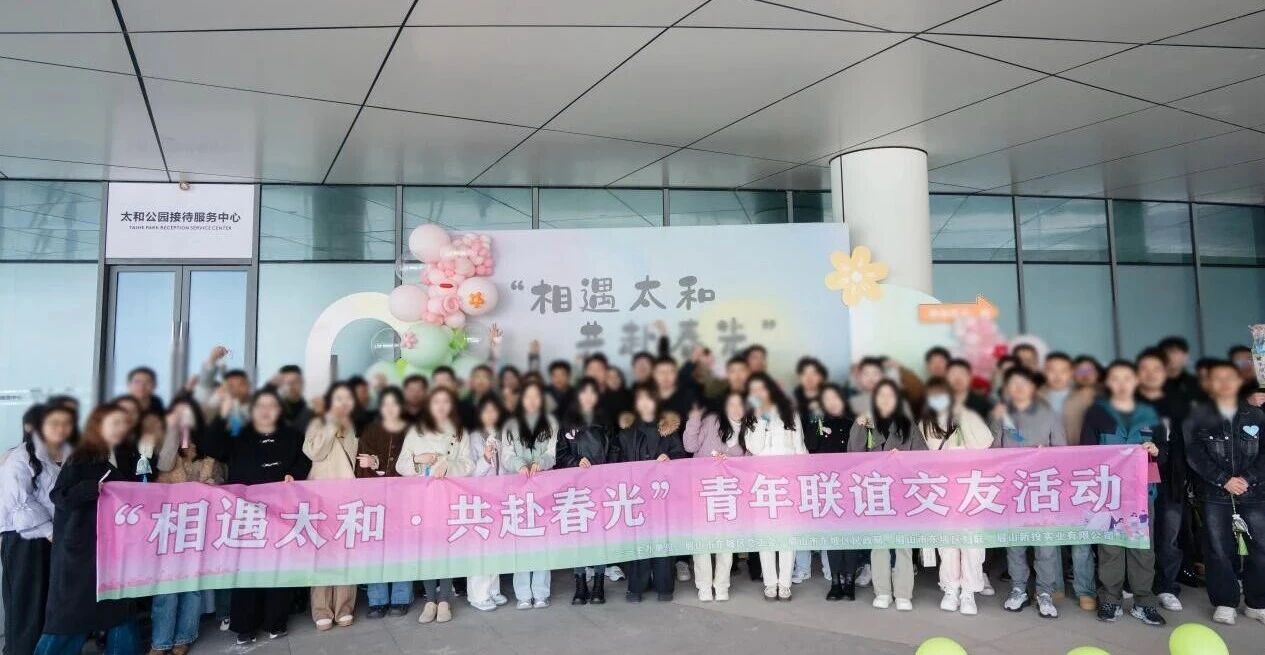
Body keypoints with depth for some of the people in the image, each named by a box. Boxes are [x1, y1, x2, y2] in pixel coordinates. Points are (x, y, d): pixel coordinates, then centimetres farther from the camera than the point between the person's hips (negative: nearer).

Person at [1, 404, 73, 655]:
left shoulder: (71, 457, 11)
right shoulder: (20, 458, -8)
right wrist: (49, 530, -16)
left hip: (61, 538, 5)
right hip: (26, 538, -5)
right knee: (28, 600, 0)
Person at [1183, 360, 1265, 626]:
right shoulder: (1198, 416, 3)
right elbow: (1194, 454, -5)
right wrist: (1224, 480, -12)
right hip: (1214, 493, -2)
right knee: (1218, 549, 0)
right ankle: (1225, 603, 11)